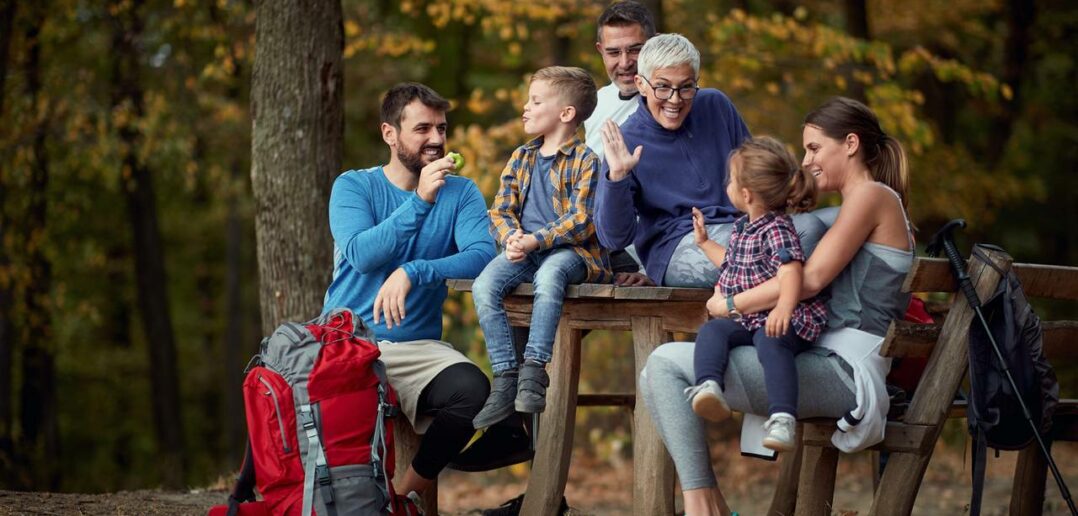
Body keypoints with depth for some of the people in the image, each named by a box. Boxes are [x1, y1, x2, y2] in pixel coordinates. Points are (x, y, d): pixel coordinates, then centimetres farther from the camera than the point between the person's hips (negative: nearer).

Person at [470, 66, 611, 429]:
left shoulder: (585, 161, -1)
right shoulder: (521, 158, 18)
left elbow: (582, 221, -11)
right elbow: (500, 211, 13)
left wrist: (534, 240, -20)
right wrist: (511, 238, -10)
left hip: (570, 250, -5)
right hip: (524, 250, 5)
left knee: (548, 275, -40)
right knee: (484, 286, -24)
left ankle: (534, 370, -39)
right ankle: (505, 377, -25)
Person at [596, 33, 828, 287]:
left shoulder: (716, 105, 7)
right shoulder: (627, 142, -5)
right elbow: (614, 238, -10)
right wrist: (617, 178, -25)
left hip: (738, 226, 5)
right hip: (675, 246, -5)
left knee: (810, 227, -24)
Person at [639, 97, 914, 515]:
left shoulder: (873, 196, -5)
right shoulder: (860, 203, 26)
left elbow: (811, 278, -13)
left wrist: (731, 304, -4)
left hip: (843, 371, -10)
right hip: (826, 364, 10)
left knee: (666, 363, -16)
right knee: (659, 372, 1)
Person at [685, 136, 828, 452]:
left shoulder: (777, 229, -10)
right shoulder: (742, 227, 20)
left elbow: (790, 269, -28)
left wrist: (784, 307, -46)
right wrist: (705, 243, 48)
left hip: (780, 322, -9)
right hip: (743, 321, 9)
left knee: (772, 344, -38)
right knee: (711, 331, -19)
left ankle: (782, 419, -51)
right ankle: (709, 386, -43)